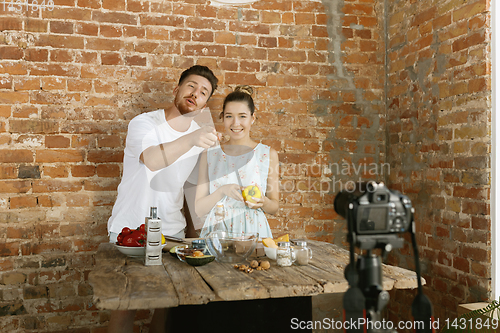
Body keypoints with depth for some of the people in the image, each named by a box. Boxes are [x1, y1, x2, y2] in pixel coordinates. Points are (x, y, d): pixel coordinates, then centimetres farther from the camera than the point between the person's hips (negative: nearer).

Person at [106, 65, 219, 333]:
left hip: (172, 230, 4)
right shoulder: (144, 123, -11)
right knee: (124, 308, 0)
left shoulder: (203, 136, 4)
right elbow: (151, 160, -34)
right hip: (130, 229, -4)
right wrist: (192, 139, -50)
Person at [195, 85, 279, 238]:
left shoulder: (268, 154, 5)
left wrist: (262, 202, -9)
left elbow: (275, 206, 12)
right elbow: (199, 209, 4)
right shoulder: (209, 155, 7)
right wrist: (222, 191, -11)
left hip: (254, 231, 0)